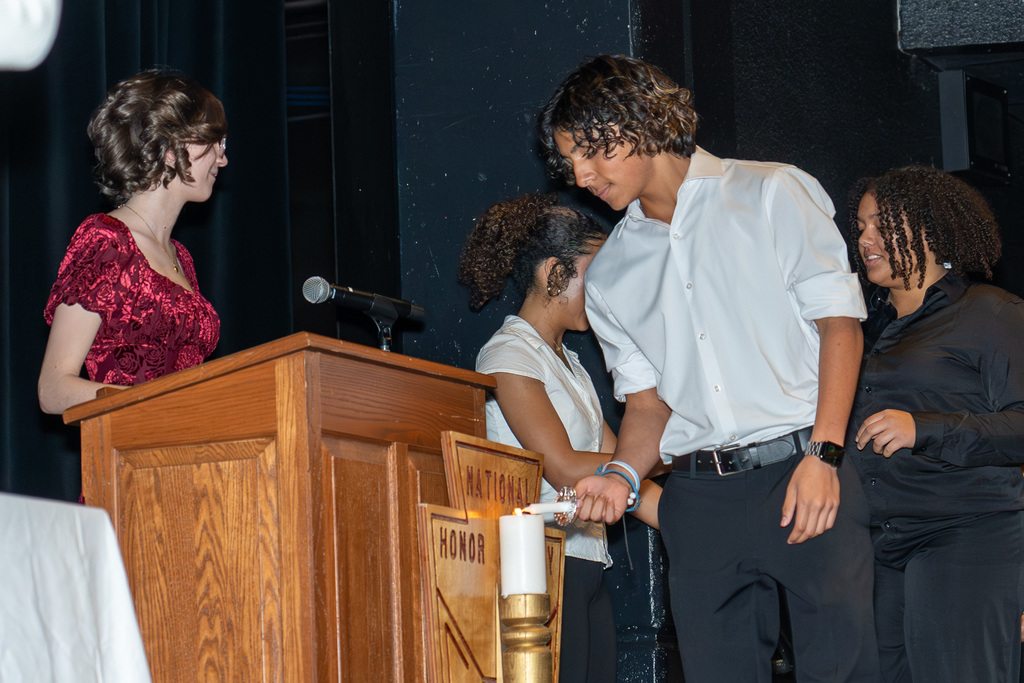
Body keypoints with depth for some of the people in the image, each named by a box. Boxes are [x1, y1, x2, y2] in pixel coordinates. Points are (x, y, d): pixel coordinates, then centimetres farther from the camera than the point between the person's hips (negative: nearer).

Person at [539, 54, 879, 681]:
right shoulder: (611, 274, 17)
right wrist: (621, 477, -5)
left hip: (800, 470, -4)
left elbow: (840, 322, -2)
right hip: (699, 499, 4)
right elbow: (648, 398, 16)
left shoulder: (771, 194, 4)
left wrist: (823, 454, -12)